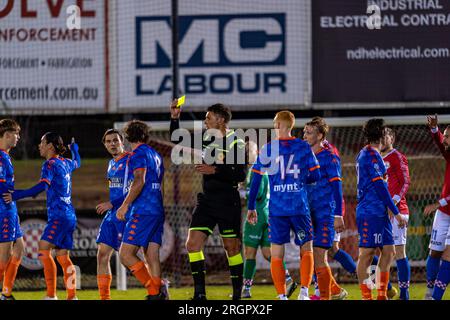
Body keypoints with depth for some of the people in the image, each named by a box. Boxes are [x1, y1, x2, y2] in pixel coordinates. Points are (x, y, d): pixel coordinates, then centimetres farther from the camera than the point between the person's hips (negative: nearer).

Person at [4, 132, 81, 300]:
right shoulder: (66, 163, 16)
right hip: (69, 216, 9)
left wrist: (16, 195, -26)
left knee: (43, 250, -15)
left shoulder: (50, 164, -9)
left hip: (59, 216, -9)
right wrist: (74, 148, 60)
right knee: (63, 257, 10)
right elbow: (77, 163, 40)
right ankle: (72, 296, 8)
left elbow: (42, 186, -24)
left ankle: (51, 295, -21)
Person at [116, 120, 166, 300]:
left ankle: (154, 291, -18)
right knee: (152, 256, 3)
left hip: (143, 211, -9)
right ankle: (156, 294, -6)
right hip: (158, 211, 9)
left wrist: (124, 205, -21)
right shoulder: (155, 155, 21)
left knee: (126, 255, -11)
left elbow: (139, 181, -19)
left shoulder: (139, 154, -5)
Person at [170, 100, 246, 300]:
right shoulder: (207, 140, 10)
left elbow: (240, 175, -16)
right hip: (206, 200, 6)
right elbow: (178, 141, 21)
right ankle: (200, 293, -3)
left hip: (228, 203, -6)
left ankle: (237, 293, 11)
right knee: (192, 244, -5)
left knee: (232, 248, 0)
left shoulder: (235, 143, -9)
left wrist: (215, 170, -22)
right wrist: (175, 118, 9)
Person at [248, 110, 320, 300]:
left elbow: (256, 179, 1)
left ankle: (282, 296, -3)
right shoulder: (304, 147, 1)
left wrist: (251, 208, 8)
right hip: (299, 207, 0)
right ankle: (304, 291, -6)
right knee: (306, 250, 11)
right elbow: (315, 176, 3)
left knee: (276, 255, 4)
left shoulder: (267, 149, 1)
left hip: (276, 208, 0)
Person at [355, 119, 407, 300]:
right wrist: (396, 213, -16)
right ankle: (366, 297, -5)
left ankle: (382, 295, 11)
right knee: (366, 253, -6)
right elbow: (380, 187, -18)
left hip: (379, 213, 10)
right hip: (371, 213, -10)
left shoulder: (364, 154, 18)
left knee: (388, 251, 8)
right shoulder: (371, 155, -13)